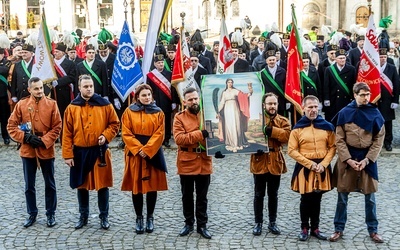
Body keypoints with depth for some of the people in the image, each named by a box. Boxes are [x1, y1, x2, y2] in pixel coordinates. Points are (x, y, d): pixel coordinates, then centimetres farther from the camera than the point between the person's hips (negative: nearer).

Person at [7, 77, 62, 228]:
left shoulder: (51, 104, -4)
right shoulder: (21, 104, 0)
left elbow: (57, 127, -5)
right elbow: (11, 126, 1)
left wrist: (44, 141, -15)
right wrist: (25, 137, -13)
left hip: (46, 151, -1)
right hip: (28, 151, 1)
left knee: (50, 184, 9)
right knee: (29, 185, 11)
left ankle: (51, 214, 23)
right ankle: (32, 213, 26)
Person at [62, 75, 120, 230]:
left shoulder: (104, 105, -2)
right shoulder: (72, 107, 0)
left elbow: (115, 123, 5)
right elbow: (67, 133, 0)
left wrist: (106, 136, -13)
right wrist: (67, 154, -4)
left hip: (100, 151, -1)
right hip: (80, 152, 1)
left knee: (102, 184, 5)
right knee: (81, 185, 11)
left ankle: (104, 217, 19)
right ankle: (83, 216, 26)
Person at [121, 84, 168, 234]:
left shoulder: (158, 113, 4)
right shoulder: (129, 112, 3)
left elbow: (159, 134, -4)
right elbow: (126, 134, -3)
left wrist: (147, 150, -15)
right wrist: (139, 149, -14)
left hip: (153, 155, 0)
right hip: (135, 155, 0)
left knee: (152, 187, 5)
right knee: (136, 187, 4)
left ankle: (150, 218, 19)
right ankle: (139, 218, 17)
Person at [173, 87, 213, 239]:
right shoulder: (179, 117, -5)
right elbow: (179, 138, -17)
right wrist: (200, 134, -26)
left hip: (204, 162, 2)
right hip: (186, 163, -1)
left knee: (202, 197, 11)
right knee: (187, 196, 12)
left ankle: (202, 225, 21)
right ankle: (189, 223, 26)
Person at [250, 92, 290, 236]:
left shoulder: (283, 121, 5)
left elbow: (286, 135, -14)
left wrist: (270, 130, -24)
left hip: (275, 162, 2)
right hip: (259, 161, -1)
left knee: (273, 194, 11)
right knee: (259, 194, 7)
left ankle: (272, 222, 23)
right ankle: (258, 223, 17)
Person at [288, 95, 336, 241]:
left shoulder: (327, 126, 2)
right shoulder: (298, 128, -4)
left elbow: (332, 147, 3)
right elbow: (292, 150, -7)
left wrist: (323, 163, -11)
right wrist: (310, 163, -12)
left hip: (322, 167, 2)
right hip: (304, 168, -2)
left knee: (317, 199, 11)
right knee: (306, 199, 5)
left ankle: (315, 228, 23)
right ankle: (304, 228, 18)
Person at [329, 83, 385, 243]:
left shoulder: (375, 113, -1)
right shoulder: (344, 113, -4)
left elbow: (379, 140, -2)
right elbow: (339, 140, -4)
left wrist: (366, 160, -10)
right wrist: (349, 160, -13)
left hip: (368, 158, 1)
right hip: (346, 158, -1)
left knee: (370, 197, 9)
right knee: (342, 197, 6)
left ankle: (373, 230, 23)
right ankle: (339, 229, 18)